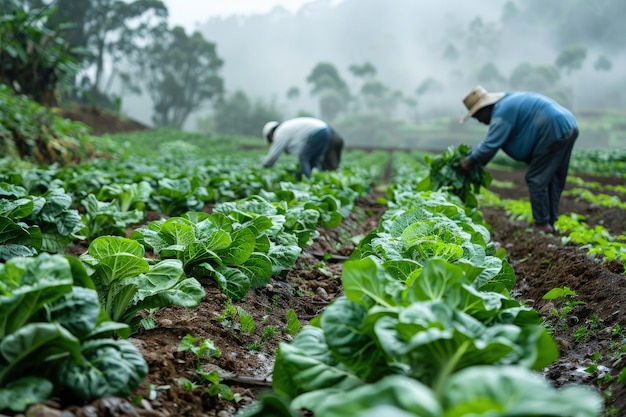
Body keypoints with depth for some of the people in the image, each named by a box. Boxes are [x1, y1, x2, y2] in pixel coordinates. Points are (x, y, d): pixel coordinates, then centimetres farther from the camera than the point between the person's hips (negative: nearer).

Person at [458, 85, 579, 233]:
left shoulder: (502, 112, -13)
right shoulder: (507, 103, 18)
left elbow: (490, 144, -15)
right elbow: (491, 139, 22)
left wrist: (470, 161, -1)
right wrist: (472, 156, 18)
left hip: (554, 130, -10)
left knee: (536, 179, -3)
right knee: (554, 179, 15)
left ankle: (542, 224, 0)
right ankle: (550, 223, 23)